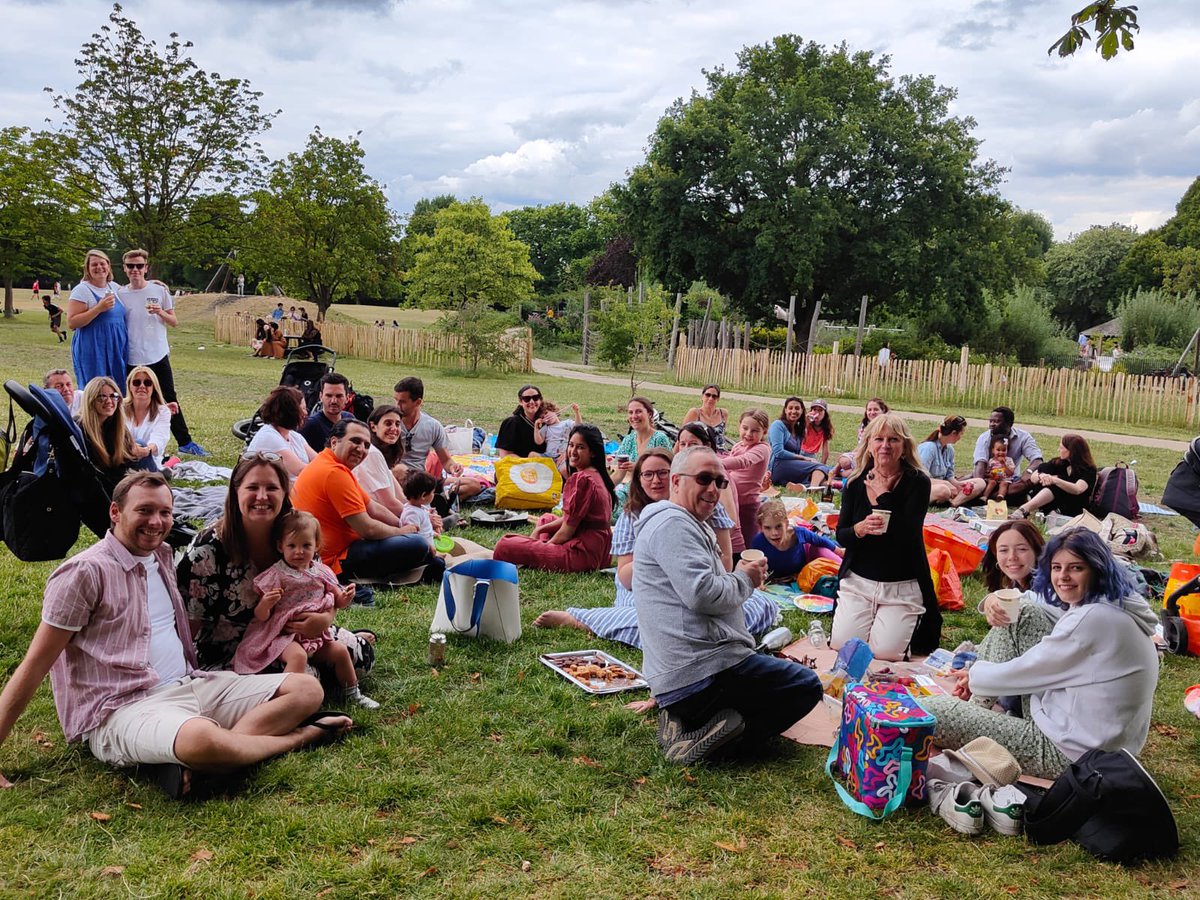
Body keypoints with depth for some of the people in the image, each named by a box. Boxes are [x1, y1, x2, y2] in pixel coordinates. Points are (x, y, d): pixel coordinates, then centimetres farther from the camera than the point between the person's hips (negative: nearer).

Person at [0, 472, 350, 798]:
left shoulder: (162, 556, 16)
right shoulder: (85, 572, -7)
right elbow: (35, 665, -7)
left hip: (190, 686, 8)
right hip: (124, 709, -8)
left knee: (307, 689, -5)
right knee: (204, 740, -41)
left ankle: (192, 763, -21)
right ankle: (301, 735, -12)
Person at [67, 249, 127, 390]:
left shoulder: (115, 287, 12)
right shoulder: (82, 290, -7)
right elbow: (71, 323, -13)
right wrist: (99, 308, -21)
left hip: (116, 351, 6)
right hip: (92, 353, -6)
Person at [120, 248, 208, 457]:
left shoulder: (159, 290, 2)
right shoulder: (120, 294, 4)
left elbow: (174, 322, 5)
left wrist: (161, 313, -14)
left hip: (158, 356, 0)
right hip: (132, 359, 1)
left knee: (170, 401, 5)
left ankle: (185, 442, 9)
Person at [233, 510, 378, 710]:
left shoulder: (321, 572, 4)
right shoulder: (275, 576, -11)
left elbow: (337, 602, 13)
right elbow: (260, 617, -10)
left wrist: (346, 597, -10)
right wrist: (265, 604, -33)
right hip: (284, 635, -6)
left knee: (340, 651, 0)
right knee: (298, 656, -32)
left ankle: (352, 693, 21)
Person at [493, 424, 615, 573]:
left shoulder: (581, 479, -18)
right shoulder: (597, 475, 14)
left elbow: (567, 531, -14)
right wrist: (540, 530, 14)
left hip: (583, 554, -11)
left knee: (505, 546, -15)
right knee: (547, 518, 36)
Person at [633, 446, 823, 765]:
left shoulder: (689, 525, 22)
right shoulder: (672, 524, -13)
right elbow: (702, 594, -23)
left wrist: (744, 577, 9)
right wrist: (745, 580, -6)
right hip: (702, 670, -10)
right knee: (807, 686, 0)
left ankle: (685, 721, 6)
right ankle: (701, 739, -11)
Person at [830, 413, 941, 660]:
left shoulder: (917, 482, -9)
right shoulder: (856, 482, 2)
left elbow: (907, 535, -22)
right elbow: (841, 536, 0)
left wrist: (884, 495, -17)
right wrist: (860, 529, -21)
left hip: (902, 586, -3)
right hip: (857, 580, 3)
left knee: (885, 652, -15)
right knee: (840, 644, -11)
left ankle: (920, 626, 19)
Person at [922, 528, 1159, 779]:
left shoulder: (1092, 619, -23)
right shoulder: (1112, 606, 8)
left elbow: (1027, 672, -15)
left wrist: (976, 676, 3)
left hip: (1073, 752, -11)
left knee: (927, 712, -22)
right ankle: (978, 705, 7)